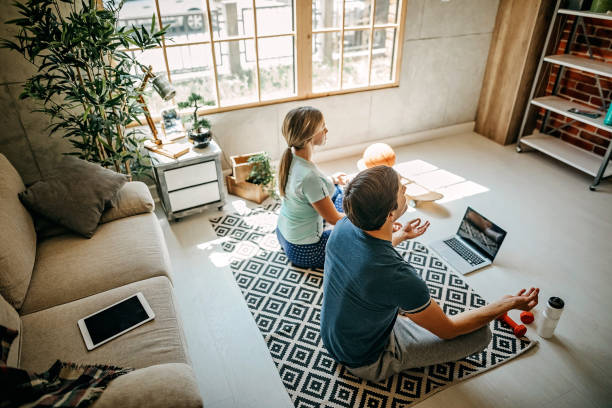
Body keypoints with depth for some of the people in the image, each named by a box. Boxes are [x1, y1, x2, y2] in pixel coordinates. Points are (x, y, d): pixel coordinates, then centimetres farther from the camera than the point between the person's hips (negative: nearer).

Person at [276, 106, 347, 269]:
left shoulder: (291, 157, -10)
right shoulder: (310, 176, -35)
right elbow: (334, 219, -21)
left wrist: (330, 180, 8)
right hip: (302, 251, -8)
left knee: (337, 190, 22)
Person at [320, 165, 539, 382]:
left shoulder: (344, 225, -17)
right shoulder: (398, 277, -39)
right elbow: (447, 329, -19)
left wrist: (400, 236, 22)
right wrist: (508, 303, -9)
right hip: (366, 362, -7)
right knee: (480, 333, -7)